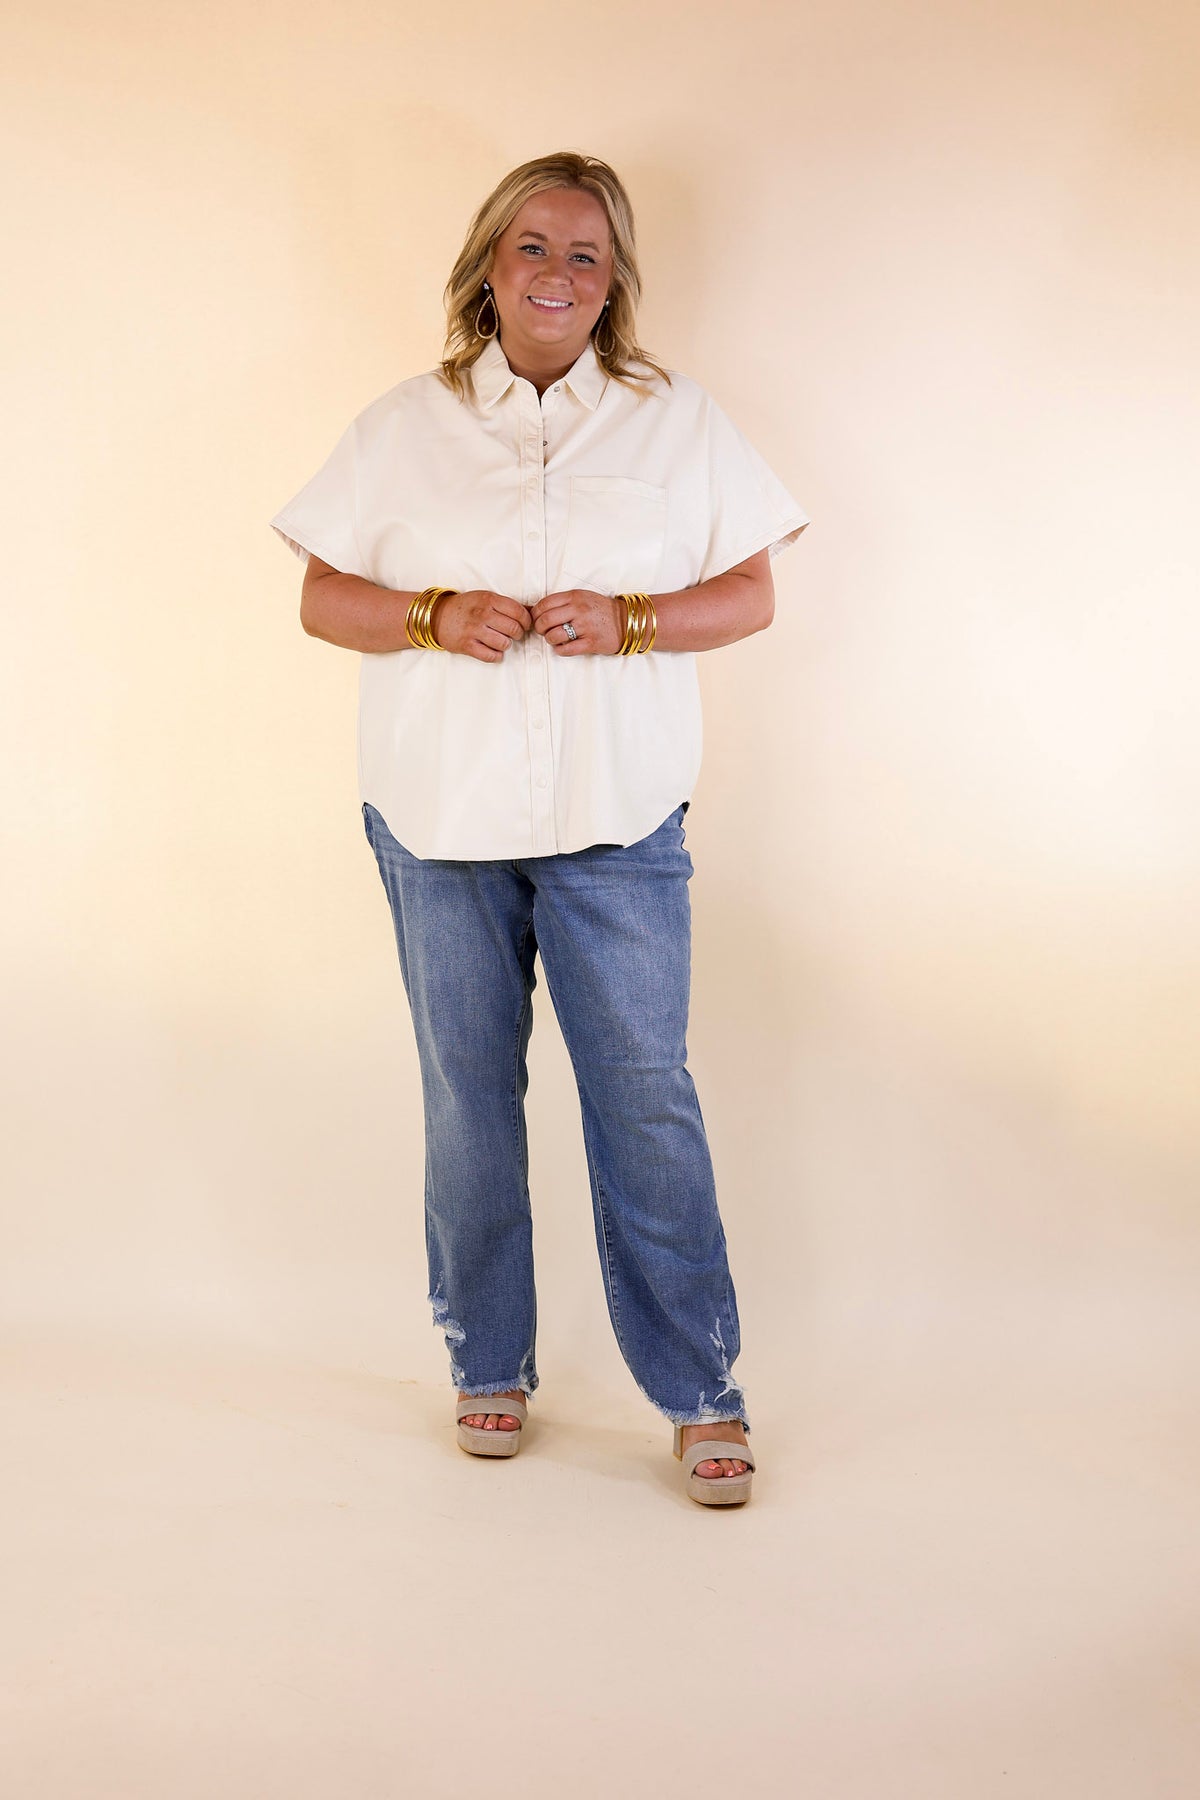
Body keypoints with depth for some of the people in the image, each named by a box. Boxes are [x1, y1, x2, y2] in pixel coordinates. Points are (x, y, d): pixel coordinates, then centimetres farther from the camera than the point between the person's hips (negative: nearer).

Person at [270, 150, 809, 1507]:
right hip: (441, 820, 1)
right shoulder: (405, 424, 8)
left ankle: (699, 1391, 10)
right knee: (468, 1094, 8)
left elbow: (752, 593, 6)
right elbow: (320, 597, 8)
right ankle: (489, 1367, 25)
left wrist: (630, 622, -13)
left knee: (645, 1094, -3)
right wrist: (433, 618, -13)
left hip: (618, 820, -1)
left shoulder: (677, 419, 7)